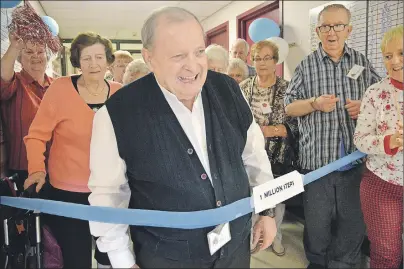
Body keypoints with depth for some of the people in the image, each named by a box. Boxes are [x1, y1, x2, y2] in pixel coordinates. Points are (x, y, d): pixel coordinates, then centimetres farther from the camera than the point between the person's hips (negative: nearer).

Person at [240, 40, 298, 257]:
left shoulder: (286, 88, -3)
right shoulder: (243, 88, 3)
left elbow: (295, 124, -7)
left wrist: (272, 130, -20)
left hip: (277, 155, -1)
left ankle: (276, 237, 32)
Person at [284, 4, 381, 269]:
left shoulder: (362, 62, 7)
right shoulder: (306, 66, 2)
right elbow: (289, 107, 0)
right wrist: (314, 103, -17)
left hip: (355, 157, 2)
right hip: (317, 157, -1)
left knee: (354, 220, 12)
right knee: (317, 221, 11)